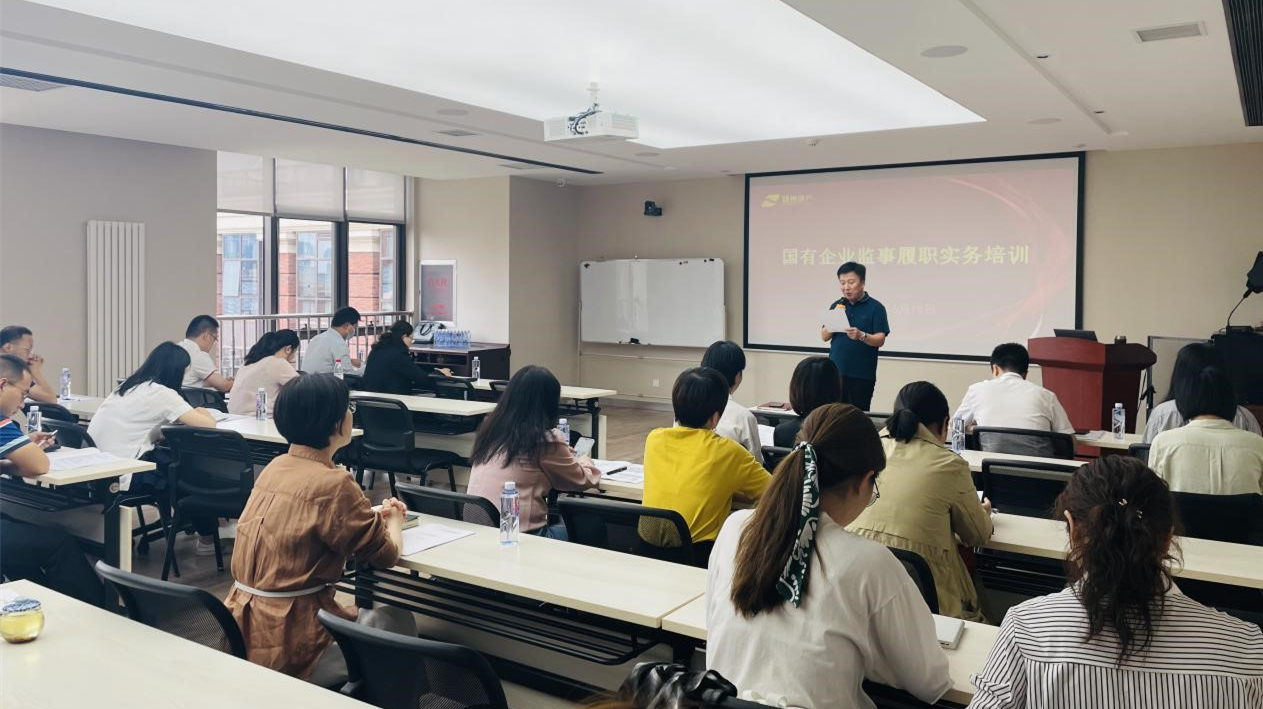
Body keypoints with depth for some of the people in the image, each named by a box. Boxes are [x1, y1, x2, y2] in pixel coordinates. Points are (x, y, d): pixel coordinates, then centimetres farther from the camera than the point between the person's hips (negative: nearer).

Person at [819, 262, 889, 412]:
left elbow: (880, 340, -9)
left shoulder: (875, 307, -4)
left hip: (862, 375, -4)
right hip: (835, 372, 4)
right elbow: (824, 336, 8)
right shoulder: (836, 305, 8)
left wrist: (861, 336, -28)